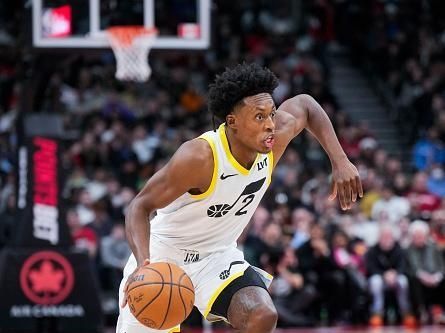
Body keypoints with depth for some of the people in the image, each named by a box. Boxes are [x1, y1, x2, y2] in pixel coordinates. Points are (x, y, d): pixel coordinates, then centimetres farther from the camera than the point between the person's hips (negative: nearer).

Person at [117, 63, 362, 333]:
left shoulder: (277, 135, -16)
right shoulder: (199, 157, -32)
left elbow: (305, 104, 8)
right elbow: (141, 207, -26)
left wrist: (340, 162, -3)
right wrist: (143, 264, -43)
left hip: (218, 256, 4)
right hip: (165, 254, -4)